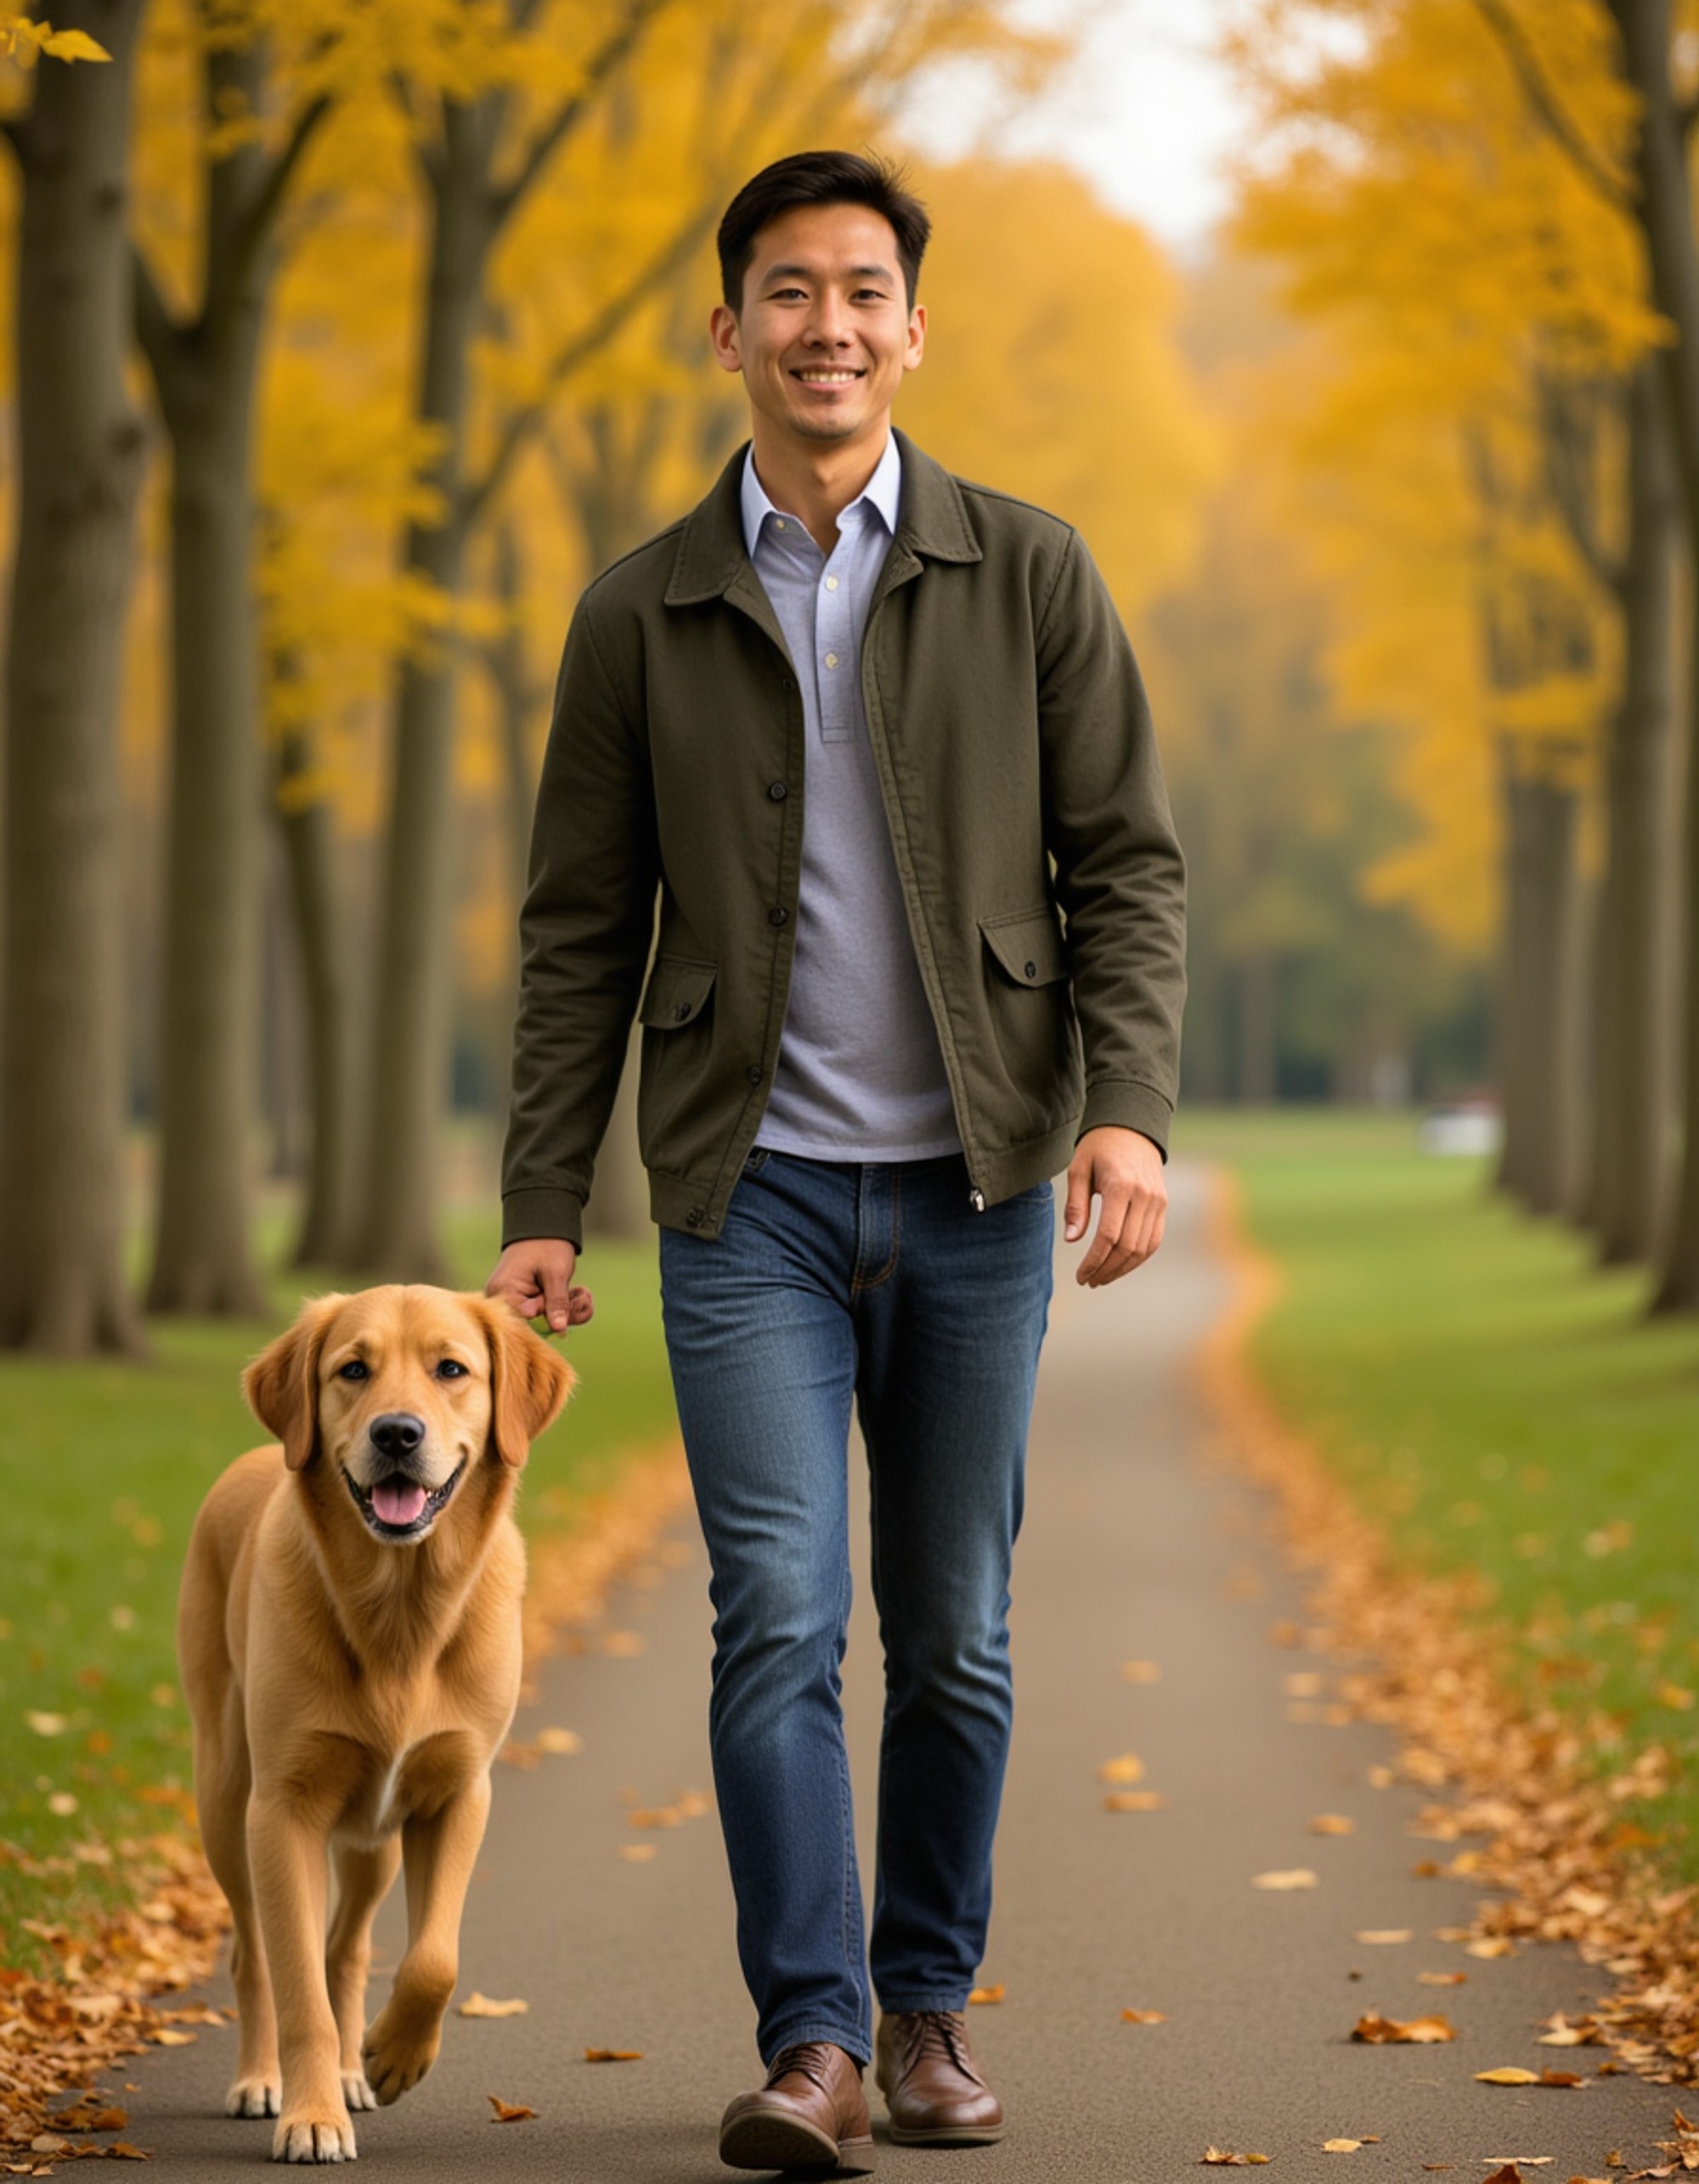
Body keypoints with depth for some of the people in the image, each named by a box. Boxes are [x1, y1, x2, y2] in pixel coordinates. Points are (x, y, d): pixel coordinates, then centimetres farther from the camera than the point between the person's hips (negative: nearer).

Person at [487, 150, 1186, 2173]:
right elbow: (581, 930, 6)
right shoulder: (640, 614, 5)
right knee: (777, 1619, -11)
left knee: (953, 1632, 7)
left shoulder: (1030, 572, 4)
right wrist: (540, 1211, 0)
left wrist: (1129, 1107, -13)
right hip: (752, 1190, 0)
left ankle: (927, 2002, 22)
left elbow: (1126, 862, 2)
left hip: (975, 1186, 1)